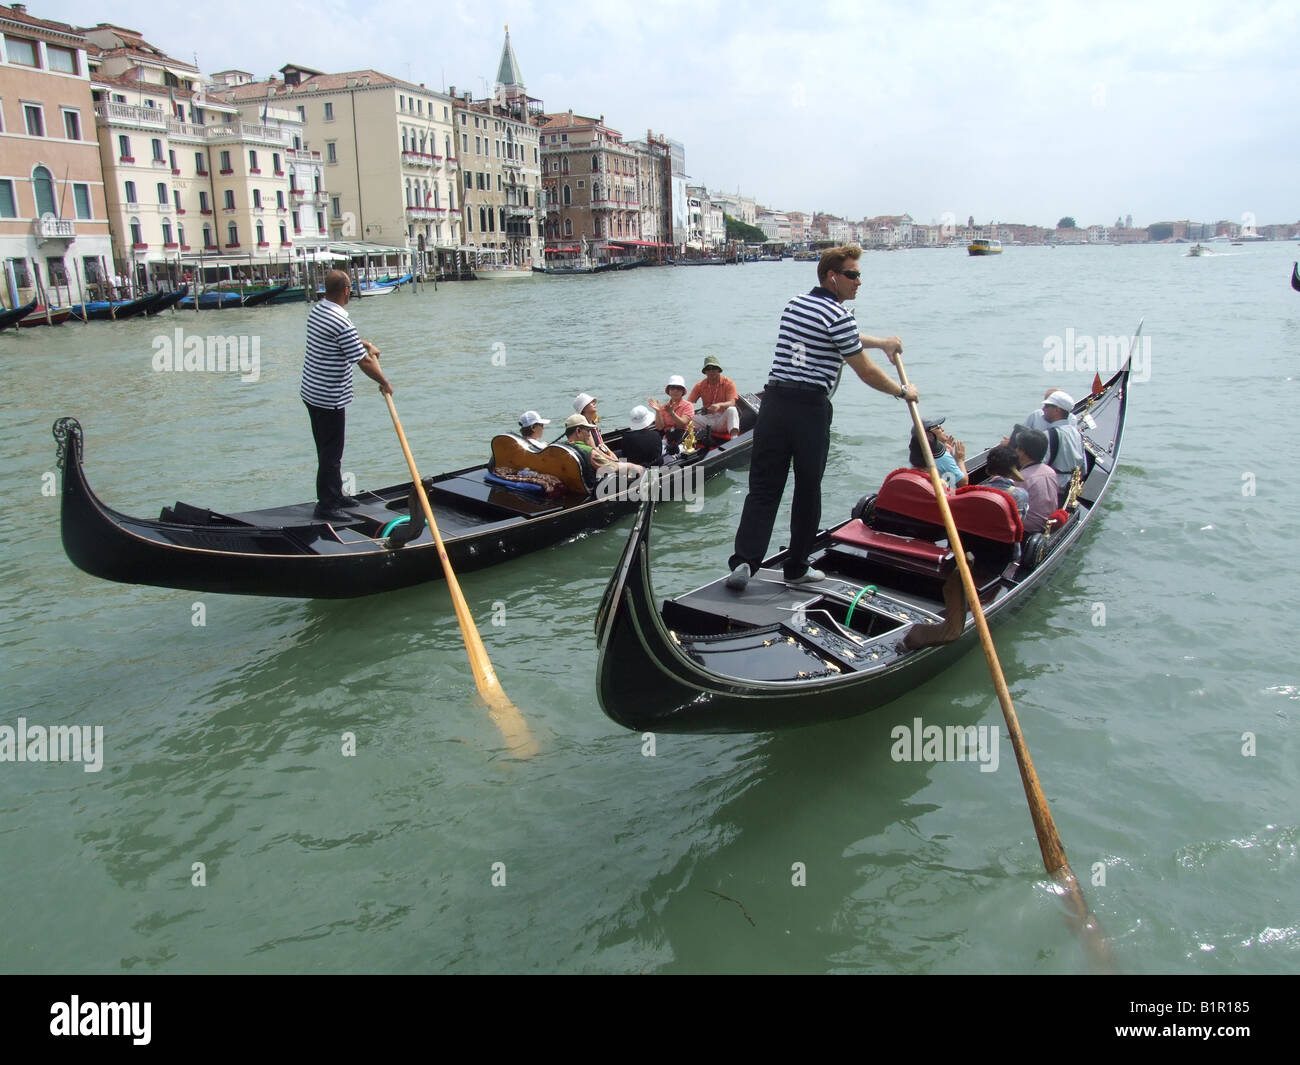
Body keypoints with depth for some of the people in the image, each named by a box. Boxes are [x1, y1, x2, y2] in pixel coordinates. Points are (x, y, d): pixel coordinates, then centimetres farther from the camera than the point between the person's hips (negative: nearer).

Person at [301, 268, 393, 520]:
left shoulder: (317, 309, 5)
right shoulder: (341, 323, -24)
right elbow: (364, 363, -21)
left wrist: (365, 343, 18)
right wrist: (385, 383, -7)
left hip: (311, 393, 10)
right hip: (331, 399, -10)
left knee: (328, 449, 19)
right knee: (331, 453, -1)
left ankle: (334, 494, 31)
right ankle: (327, 505, 5)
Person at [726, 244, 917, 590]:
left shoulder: (795, 304, 17)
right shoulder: (838, 315, -8)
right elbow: (866, 372, -3)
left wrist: (882, 342, 38)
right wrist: (903, 391, 12)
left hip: (774, 402, 6)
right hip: (810, 409, -6)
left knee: (763, 488, 5)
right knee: (808, 492, 9)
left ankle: (745, 560, -9)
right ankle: (796, 568, 19)